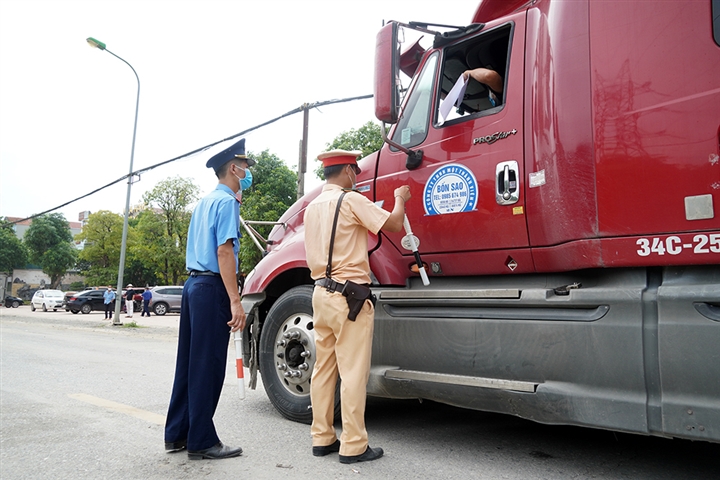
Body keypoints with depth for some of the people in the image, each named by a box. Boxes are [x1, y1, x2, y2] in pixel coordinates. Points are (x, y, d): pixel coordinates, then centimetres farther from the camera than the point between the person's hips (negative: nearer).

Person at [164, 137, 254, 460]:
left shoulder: (206, 201, 18)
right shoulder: (227, 202, -10)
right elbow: (224, 251, -19)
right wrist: (235, 301, -23)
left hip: (193, 283, 10)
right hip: (213, 287, -10)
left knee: (189, 361, 14)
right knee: (208, 364, -3)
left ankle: (177, 434, 23)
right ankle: (201, 442, 6)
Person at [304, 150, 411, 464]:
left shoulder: (313, 206, 13)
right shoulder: (351, 200, -11)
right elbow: (393, 224, -14)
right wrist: (400, 198, 6)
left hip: (321, 292, 8)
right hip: (349, 296, -8)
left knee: (323, 369, 12)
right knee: (353, 373, -2)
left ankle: (322, 438, 21)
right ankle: (353, 446, 5)